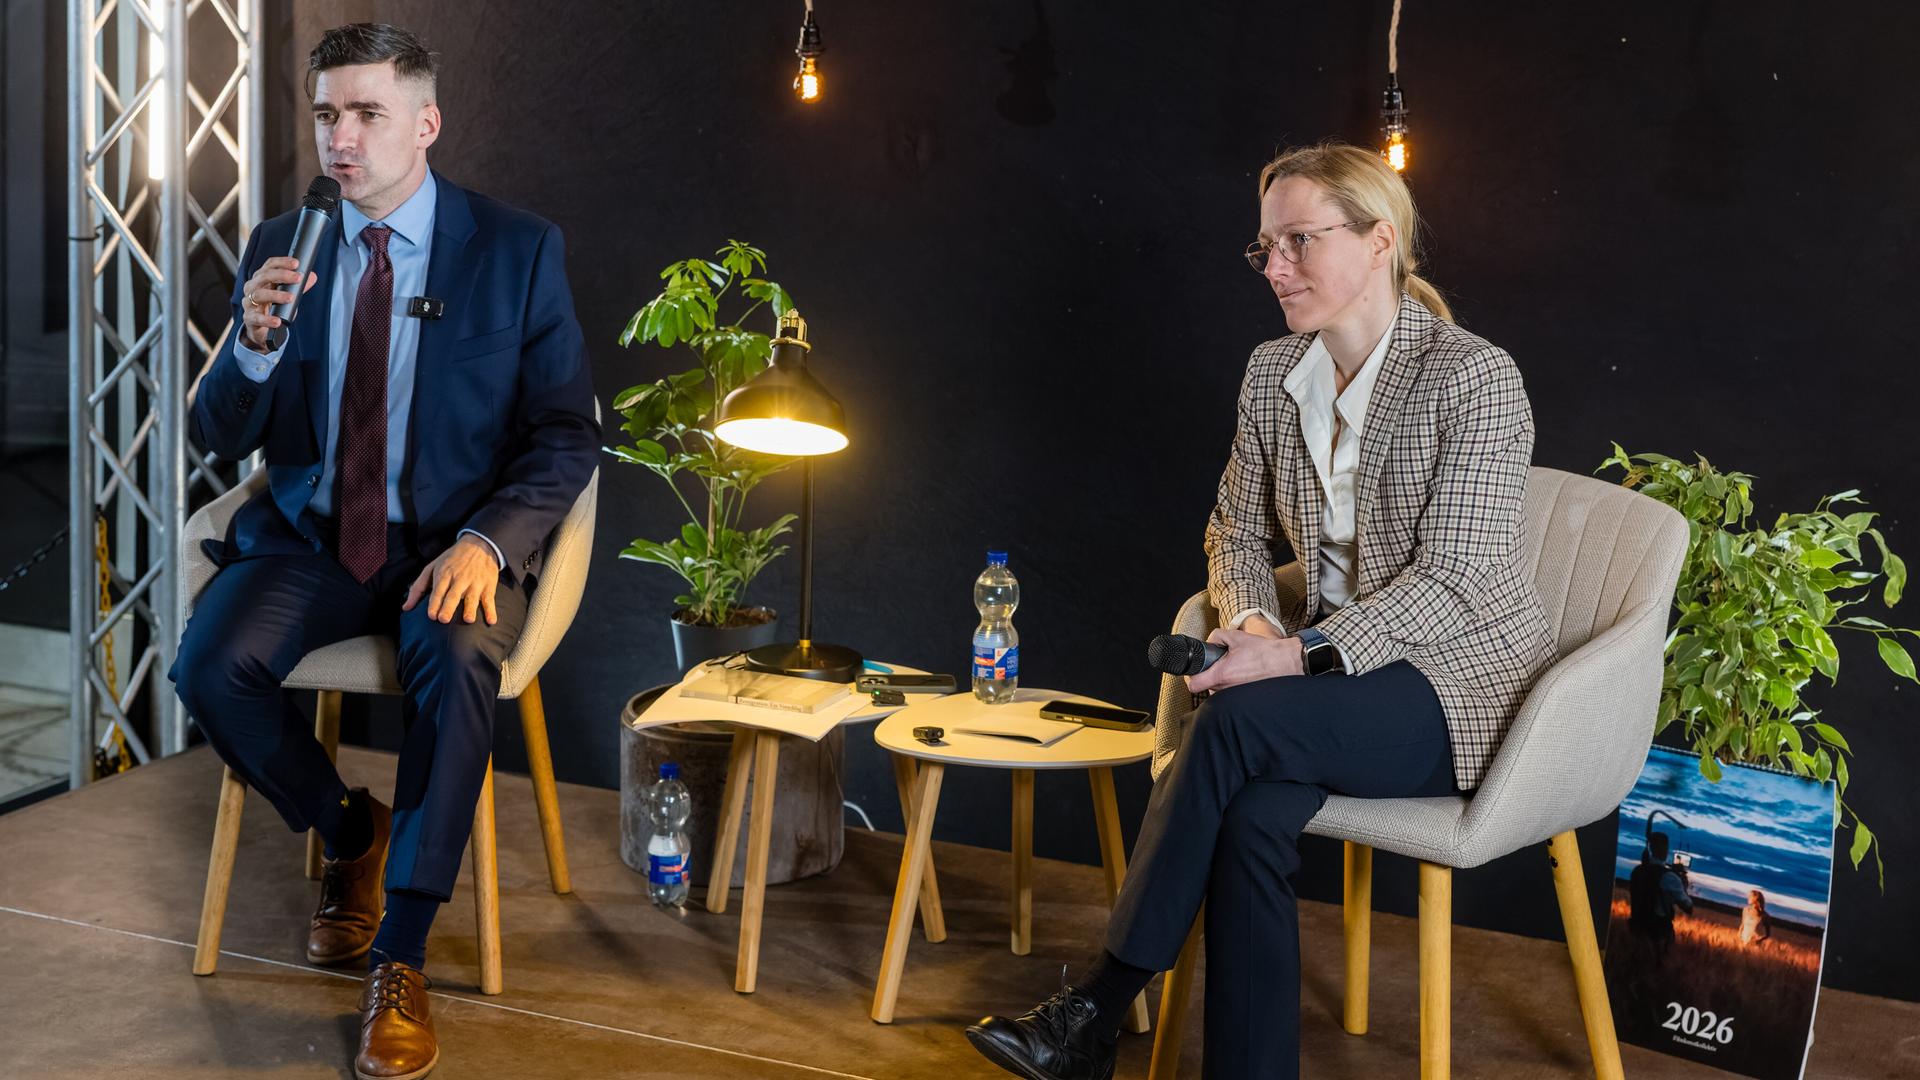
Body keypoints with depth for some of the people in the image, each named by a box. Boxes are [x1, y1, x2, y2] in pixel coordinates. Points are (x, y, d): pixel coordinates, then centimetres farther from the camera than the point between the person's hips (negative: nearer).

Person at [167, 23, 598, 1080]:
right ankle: (349, 834, 6)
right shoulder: (281, 249, 5)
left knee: (456, 663, -35)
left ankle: (399, 964, -22)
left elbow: (566, 434, -3)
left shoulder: (518, 250, -2)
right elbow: (220, 436, 5)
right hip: (309, 536, 3)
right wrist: (255, 342, -17)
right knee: (209, 666, -25)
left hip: (453, 542, -3)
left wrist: (485, 541, -20)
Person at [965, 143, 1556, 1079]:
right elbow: (1236, 533, 15)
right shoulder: (1273, 375, 7)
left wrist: (1299, 654, -28)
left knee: (1236, 720, -31)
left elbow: (1452, 579, -19)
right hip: (1339, 669, 5)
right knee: (1253, 818, -30)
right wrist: (1252, 623, -8)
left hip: (1465, 685, -5)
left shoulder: (1474, 378, -13)